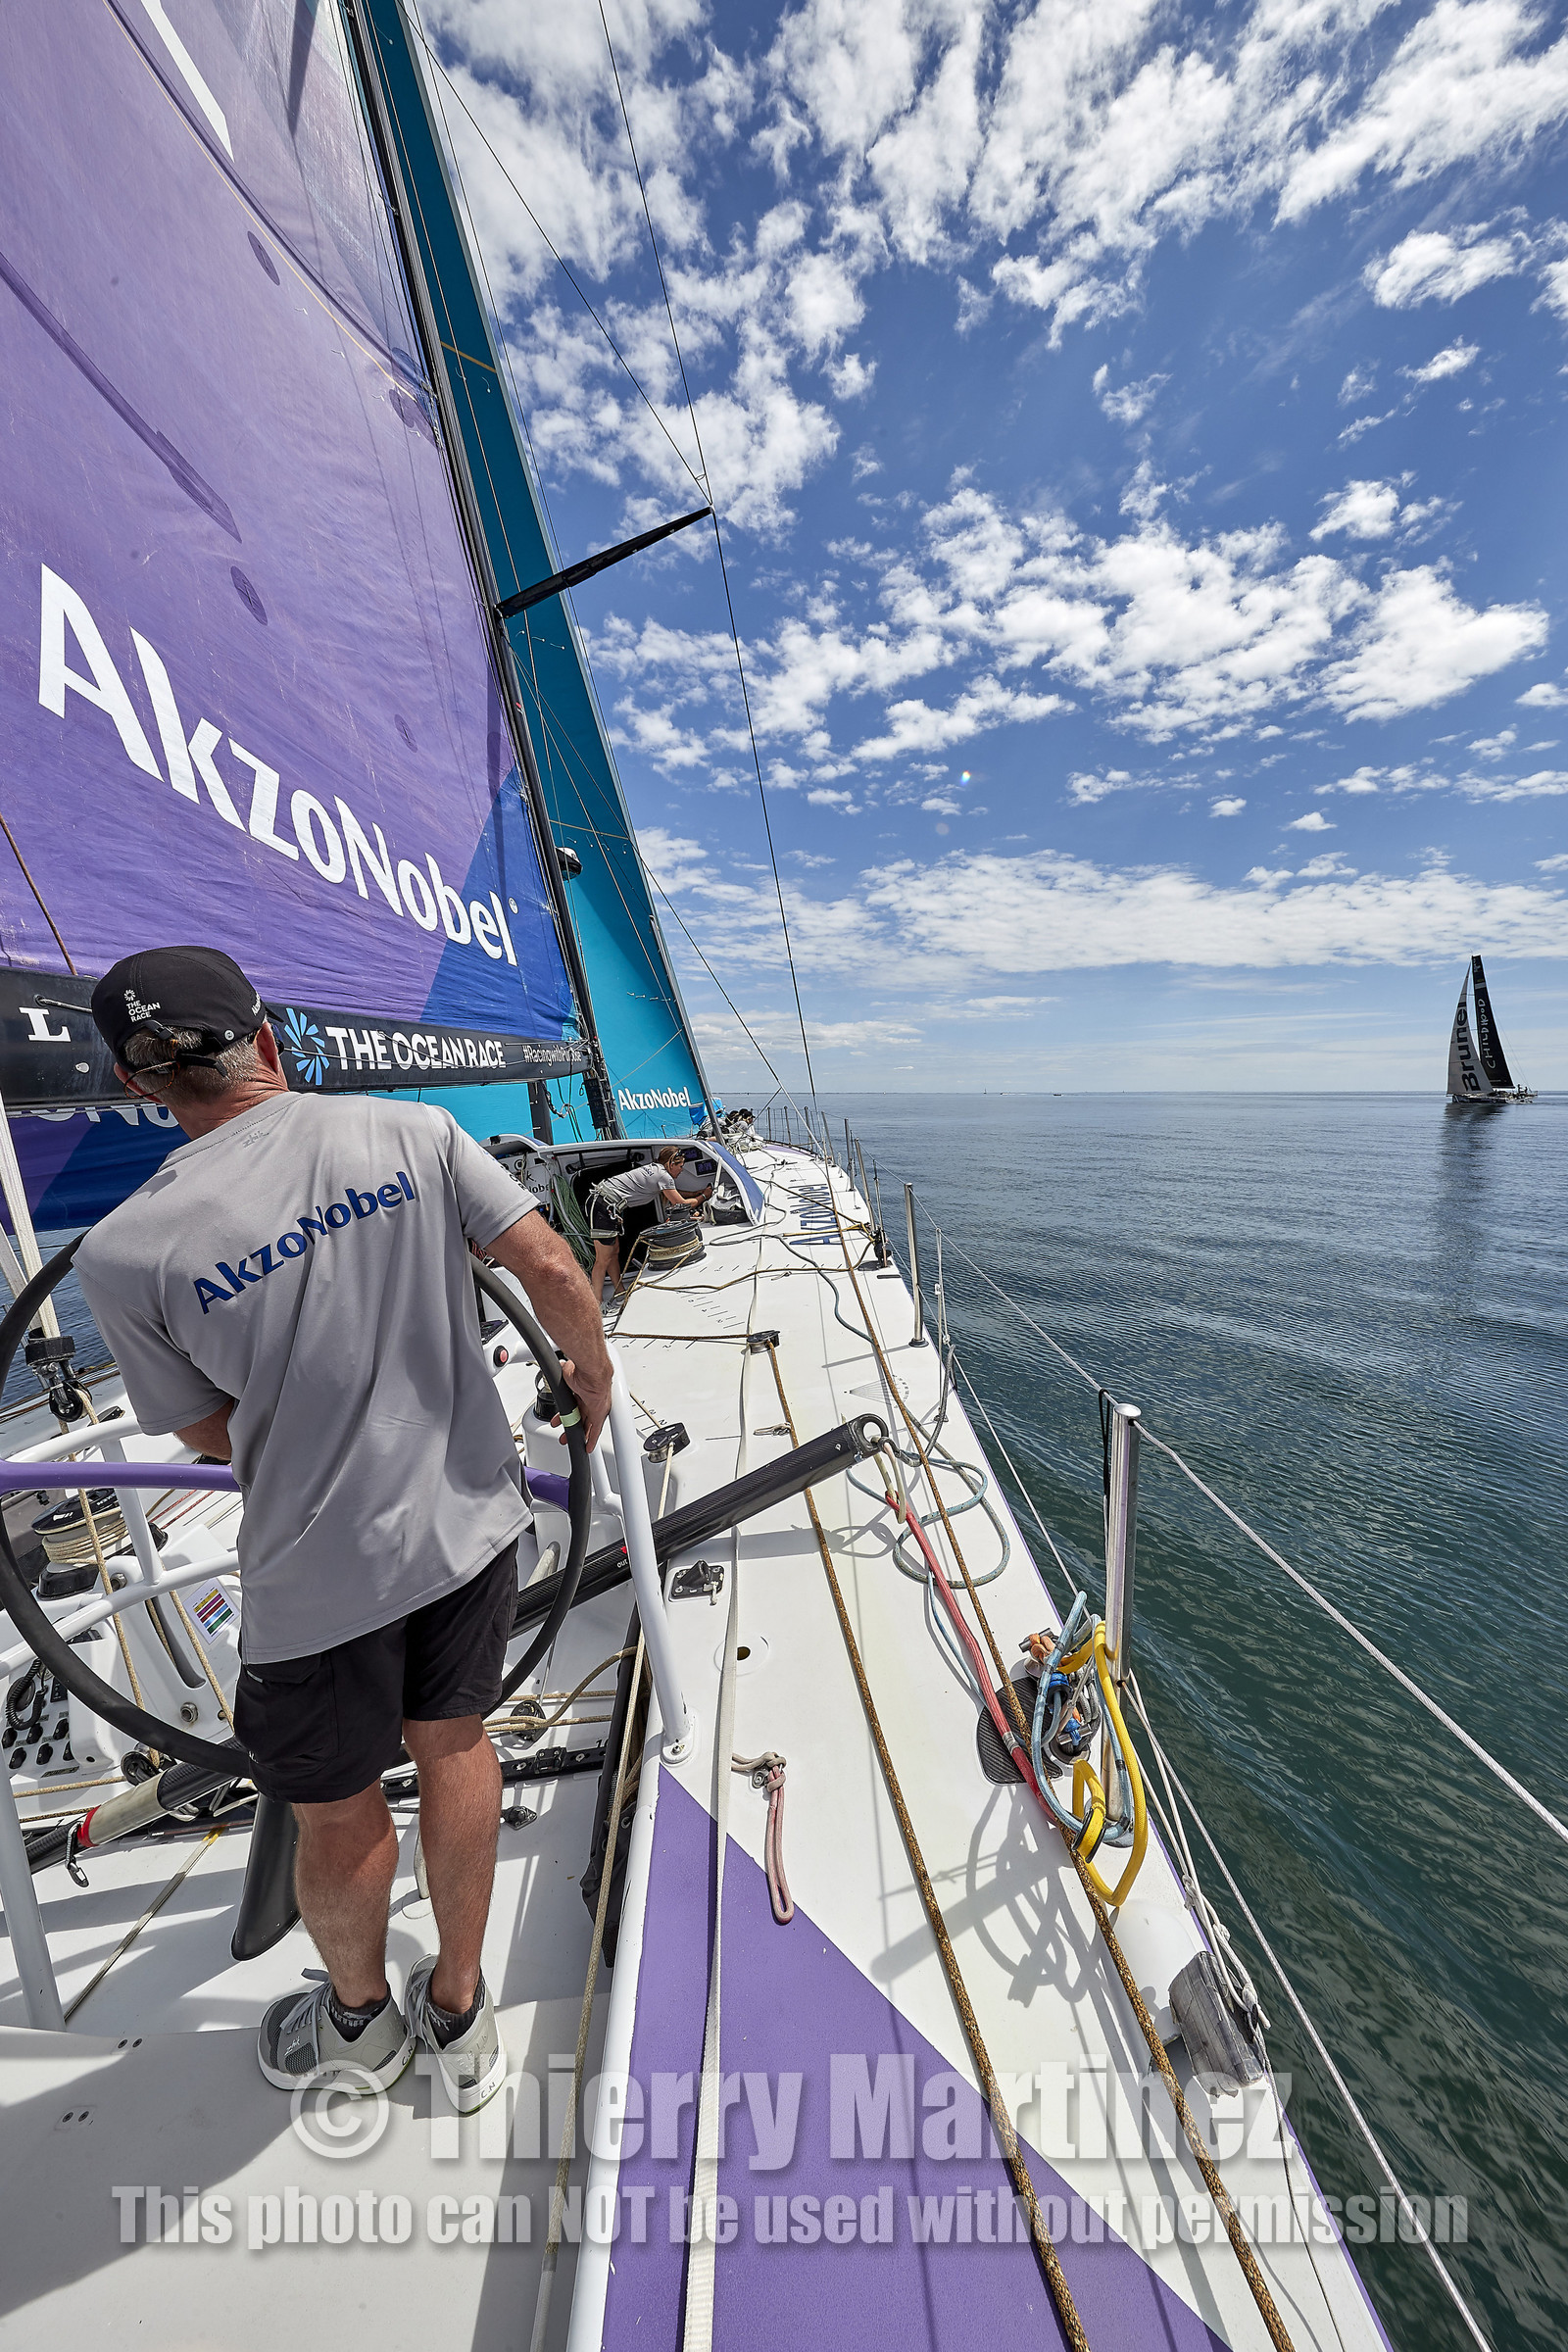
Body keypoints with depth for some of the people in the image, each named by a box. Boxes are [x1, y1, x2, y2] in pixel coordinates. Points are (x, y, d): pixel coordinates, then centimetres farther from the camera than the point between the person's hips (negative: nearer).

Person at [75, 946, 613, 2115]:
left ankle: (359, 2019, 58)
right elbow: (553, 1271, -13)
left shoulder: (125, 1251, -13)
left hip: (319, 1569, -2)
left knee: (338, 1813, 27)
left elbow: (213, 1435, -2)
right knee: (454, 1748, 27)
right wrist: (593, 1372, 4)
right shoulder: (414, 1130, -10)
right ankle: (460, 2015, 53)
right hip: (471, 1517, 3)